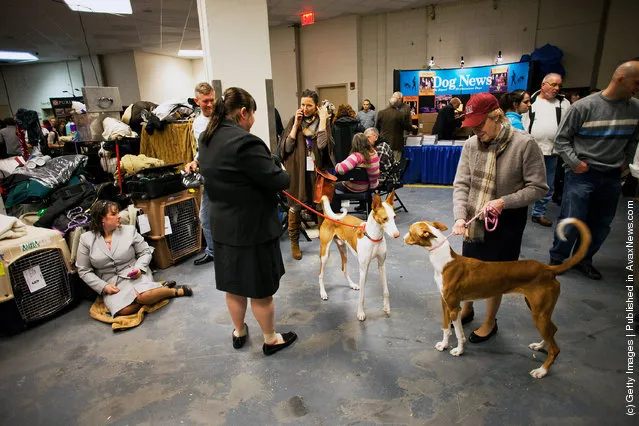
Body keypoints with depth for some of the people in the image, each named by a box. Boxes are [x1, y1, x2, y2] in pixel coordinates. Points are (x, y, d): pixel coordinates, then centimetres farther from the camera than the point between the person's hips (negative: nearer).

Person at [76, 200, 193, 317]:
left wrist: (139, 268, -13)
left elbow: (145, 252, 7)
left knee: (144, 296, -35)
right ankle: (152, 292, -8)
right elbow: (84, 271, 5)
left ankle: (174, 291, -10)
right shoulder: (86, 239, 2)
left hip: (134, 276, -1)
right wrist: (104, 286, -8)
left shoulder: (129, 230, 2)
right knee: (123, 310, -31)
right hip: (111, 283, 1)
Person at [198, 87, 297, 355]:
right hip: (252, 227, -8)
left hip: (223, 226, 8)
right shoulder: (245, 142, -23)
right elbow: (276, 180, -21)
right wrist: (286, 177, 2)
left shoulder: (207, 139, 5)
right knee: (260, 288, 9)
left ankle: (239, 332, 40)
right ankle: (271, 340, 28)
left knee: (233, 284, 21)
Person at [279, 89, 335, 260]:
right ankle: (294, 242, 19)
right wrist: (296, 124, -9)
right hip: (297, 170, 0)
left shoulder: (323, 121, 1)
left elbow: (322, 145, -17)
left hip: (317, 170, 0)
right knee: (295, 206, 4)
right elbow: (287, 148, -6)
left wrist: (322, 120, -14)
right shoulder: (294, 120, 3)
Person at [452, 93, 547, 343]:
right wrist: (460, 217, -20)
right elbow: (461, 184, -6)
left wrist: (504, 202, -24)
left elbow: (538, 187, -12)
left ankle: (490, 322, 34)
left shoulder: (524, 144, -17)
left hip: (506, 222, -4)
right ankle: (467, 309, 44)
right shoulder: (471, 145, -6)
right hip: (474, 220, 4)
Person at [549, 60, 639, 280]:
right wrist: (575, 163, -11)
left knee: (601, 225, 12)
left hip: (612, 178, 5)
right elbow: (561, 138, -6)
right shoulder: (584, 106, -10)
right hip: (582, 175, -5)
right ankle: (556, 259, 16)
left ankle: (584, 260, 29)